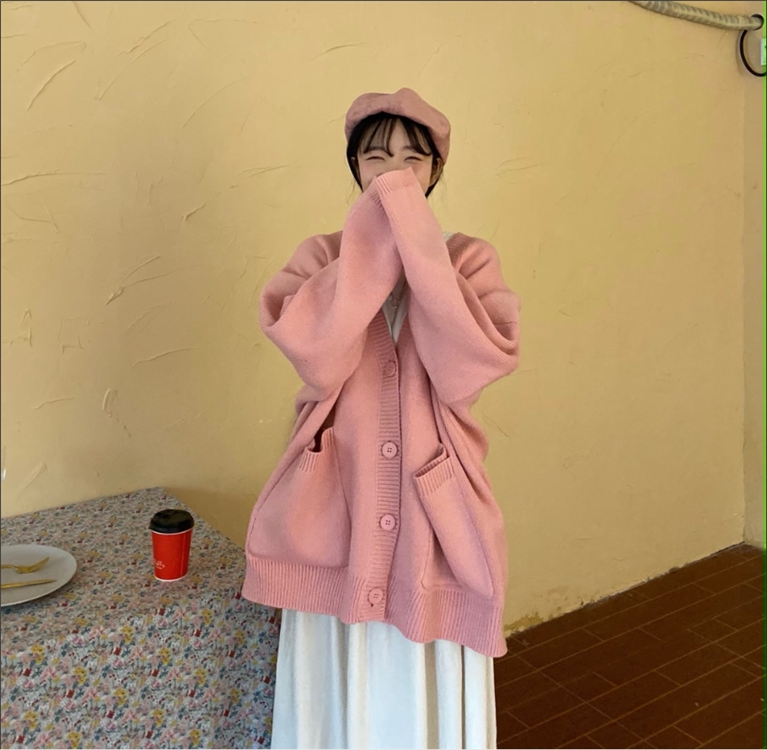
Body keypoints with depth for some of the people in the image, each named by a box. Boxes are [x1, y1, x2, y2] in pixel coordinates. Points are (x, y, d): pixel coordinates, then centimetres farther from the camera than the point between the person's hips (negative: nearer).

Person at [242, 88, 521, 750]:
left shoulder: (469, 259, 2)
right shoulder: (322, 257, 2)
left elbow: (475, 365, -17)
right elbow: (314, 353, -18)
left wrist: (419, 247, -18)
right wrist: (373, 243, -18)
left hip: (434, 508, 0)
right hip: (337, 507, 1)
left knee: (428, 692, 13)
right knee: (338, 689, 15)